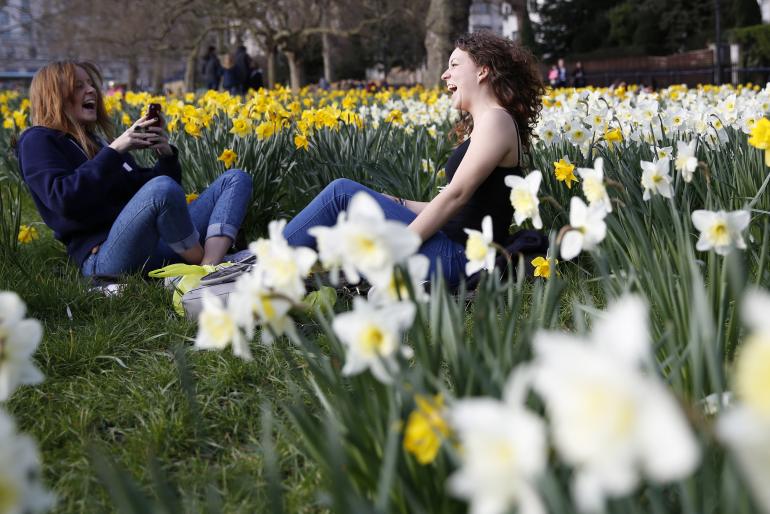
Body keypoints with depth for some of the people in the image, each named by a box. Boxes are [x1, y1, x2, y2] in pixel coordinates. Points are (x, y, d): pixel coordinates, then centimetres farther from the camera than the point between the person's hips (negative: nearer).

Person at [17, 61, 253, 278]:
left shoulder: (98, 141, 28)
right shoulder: (37, 141, 7)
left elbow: (145, 188, 28)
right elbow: (64, 200, -12)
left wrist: (167, 156, 9)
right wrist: (114, 151, -12)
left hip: (157, 244, 8)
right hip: (103, 256, -8)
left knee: (236, 178, -1)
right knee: (163, 187, -36)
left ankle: (209, 269, -29)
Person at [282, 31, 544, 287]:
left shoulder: (496, 120, -9)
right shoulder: (485, 123, 20)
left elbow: (456, 195, -18)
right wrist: (397, 206, 11)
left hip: (458, 257, -10)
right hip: (454, 248, 10)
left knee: (342, 192, -11)